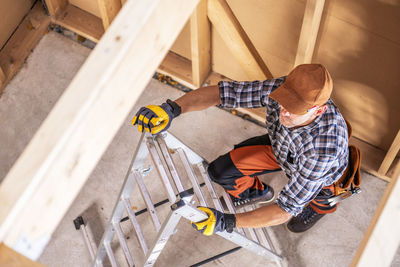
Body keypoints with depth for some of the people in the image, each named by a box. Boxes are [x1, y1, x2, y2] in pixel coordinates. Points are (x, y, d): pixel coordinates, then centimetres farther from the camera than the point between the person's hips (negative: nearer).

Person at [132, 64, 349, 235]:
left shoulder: (324, 146, -48)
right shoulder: (279, 88, -38)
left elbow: (287, 209, -43)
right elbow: (221, 92, -34)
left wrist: (229, 222, -53)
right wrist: (173, 108, -51)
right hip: (279, 145, 2)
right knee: (220, 171, -9)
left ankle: (323, 202, 11)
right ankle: (255, 192, 26)